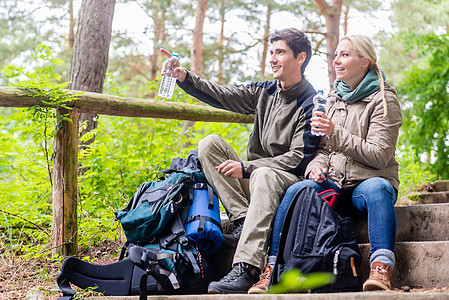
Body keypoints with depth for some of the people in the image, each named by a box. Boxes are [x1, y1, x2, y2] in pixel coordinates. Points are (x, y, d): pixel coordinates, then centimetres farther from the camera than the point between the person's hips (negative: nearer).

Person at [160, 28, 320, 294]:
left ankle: (246, 270, -52)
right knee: (210, 143, -12)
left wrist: (246, 168, -20)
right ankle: (243, 220, -24)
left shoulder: (311, 103, -8)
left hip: (288, 180, -7)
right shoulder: (265, 92, 13)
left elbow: (299, 158, -15)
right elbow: (221, 96, 6)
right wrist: (184, 77, -11)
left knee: (263, 175, -40)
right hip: (253, 177, 7)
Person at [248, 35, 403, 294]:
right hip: (333, 183, 4)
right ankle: (273, 270, -27)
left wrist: (336, 134, -18)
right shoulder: (334, 99, 17)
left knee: (377, 187, -39)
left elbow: (379, 156, -11)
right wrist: (317, 167, -6)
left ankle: (381, 268, -47)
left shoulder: (383, 100, -1)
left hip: (369, 181, -4)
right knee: (297, 190, -26)